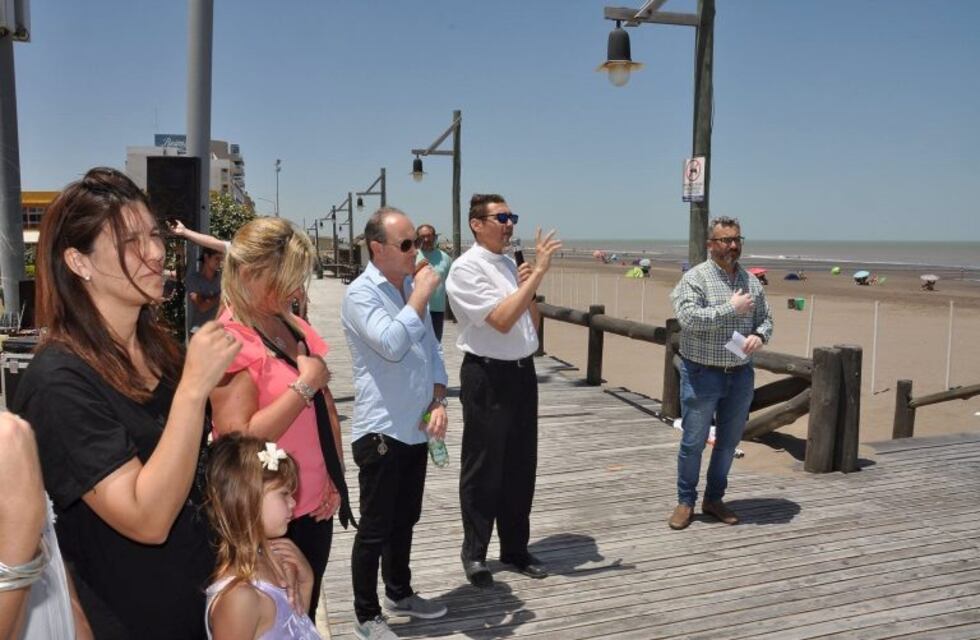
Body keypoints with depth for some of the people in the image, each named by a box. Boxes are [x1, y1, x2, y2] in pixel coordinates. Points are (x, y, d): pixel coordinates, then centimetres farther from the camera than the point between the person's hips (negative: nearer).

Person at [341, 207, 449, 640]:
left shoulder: (412, 287, 8)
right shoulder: (360, 294, -14)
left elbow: (431, 349, 12)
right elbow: (393, 345, -29)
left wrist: (438, 401, -1)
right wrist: (421, 295, -20)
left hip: (416, 428, 7)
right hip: (380, 431, -7)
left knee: (405, 520, 21)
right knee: (375, 528, 6)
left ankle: (400, 593, 40)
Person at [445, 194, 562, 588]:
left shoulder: (509, 265, 11)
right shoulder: (466, 268, -12)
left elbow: (532, 324, 16)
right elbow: (501, 320, -23)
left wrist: (529, 288, -2)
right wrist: (537, 273, -22)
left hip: (522, 373, 8)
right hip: (487, 378, -7)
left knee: (521, 466, 16)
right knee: (483, 470, 6)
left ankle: (515, 548, 33)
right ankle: (474, 553, 25)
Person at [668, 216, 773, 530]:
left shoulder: (751, 281, 8)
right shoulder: (695, 278, -9)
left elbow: (766, 318, 14)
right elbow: (689, 318, -22)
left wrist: (760, 335, -8)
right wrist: (731, 308, -21)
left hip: (741, 375, 5)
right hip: (702, 374, -5)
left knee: (728, 442, 14)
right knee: (693, 442, 4)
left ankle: (714, 499, 30)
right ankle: (685, 501, 21)